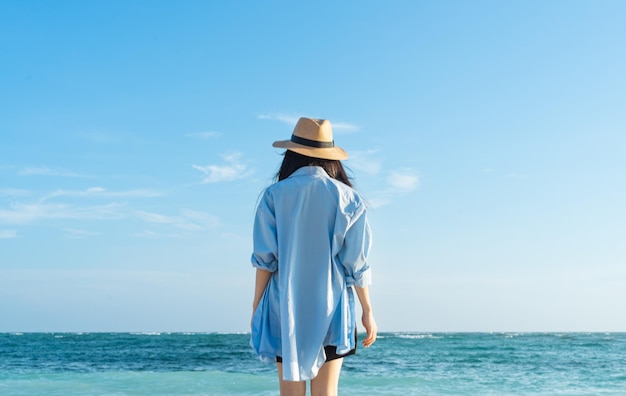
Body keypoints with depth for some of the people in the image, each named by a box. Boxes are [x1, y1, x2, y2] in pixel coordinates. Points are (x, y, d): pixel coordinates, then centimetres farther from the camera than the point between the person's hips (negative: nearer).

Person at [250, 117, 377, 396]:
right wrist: (367, 310, 5)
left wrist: (257, 305, 4)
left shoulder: (274, 196, -2)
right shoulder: (347, 198, -1)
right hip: (331, 309, 0)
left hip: (285, 309, 0)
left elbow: (264, 258, -4)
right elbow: (356, 262, -2)